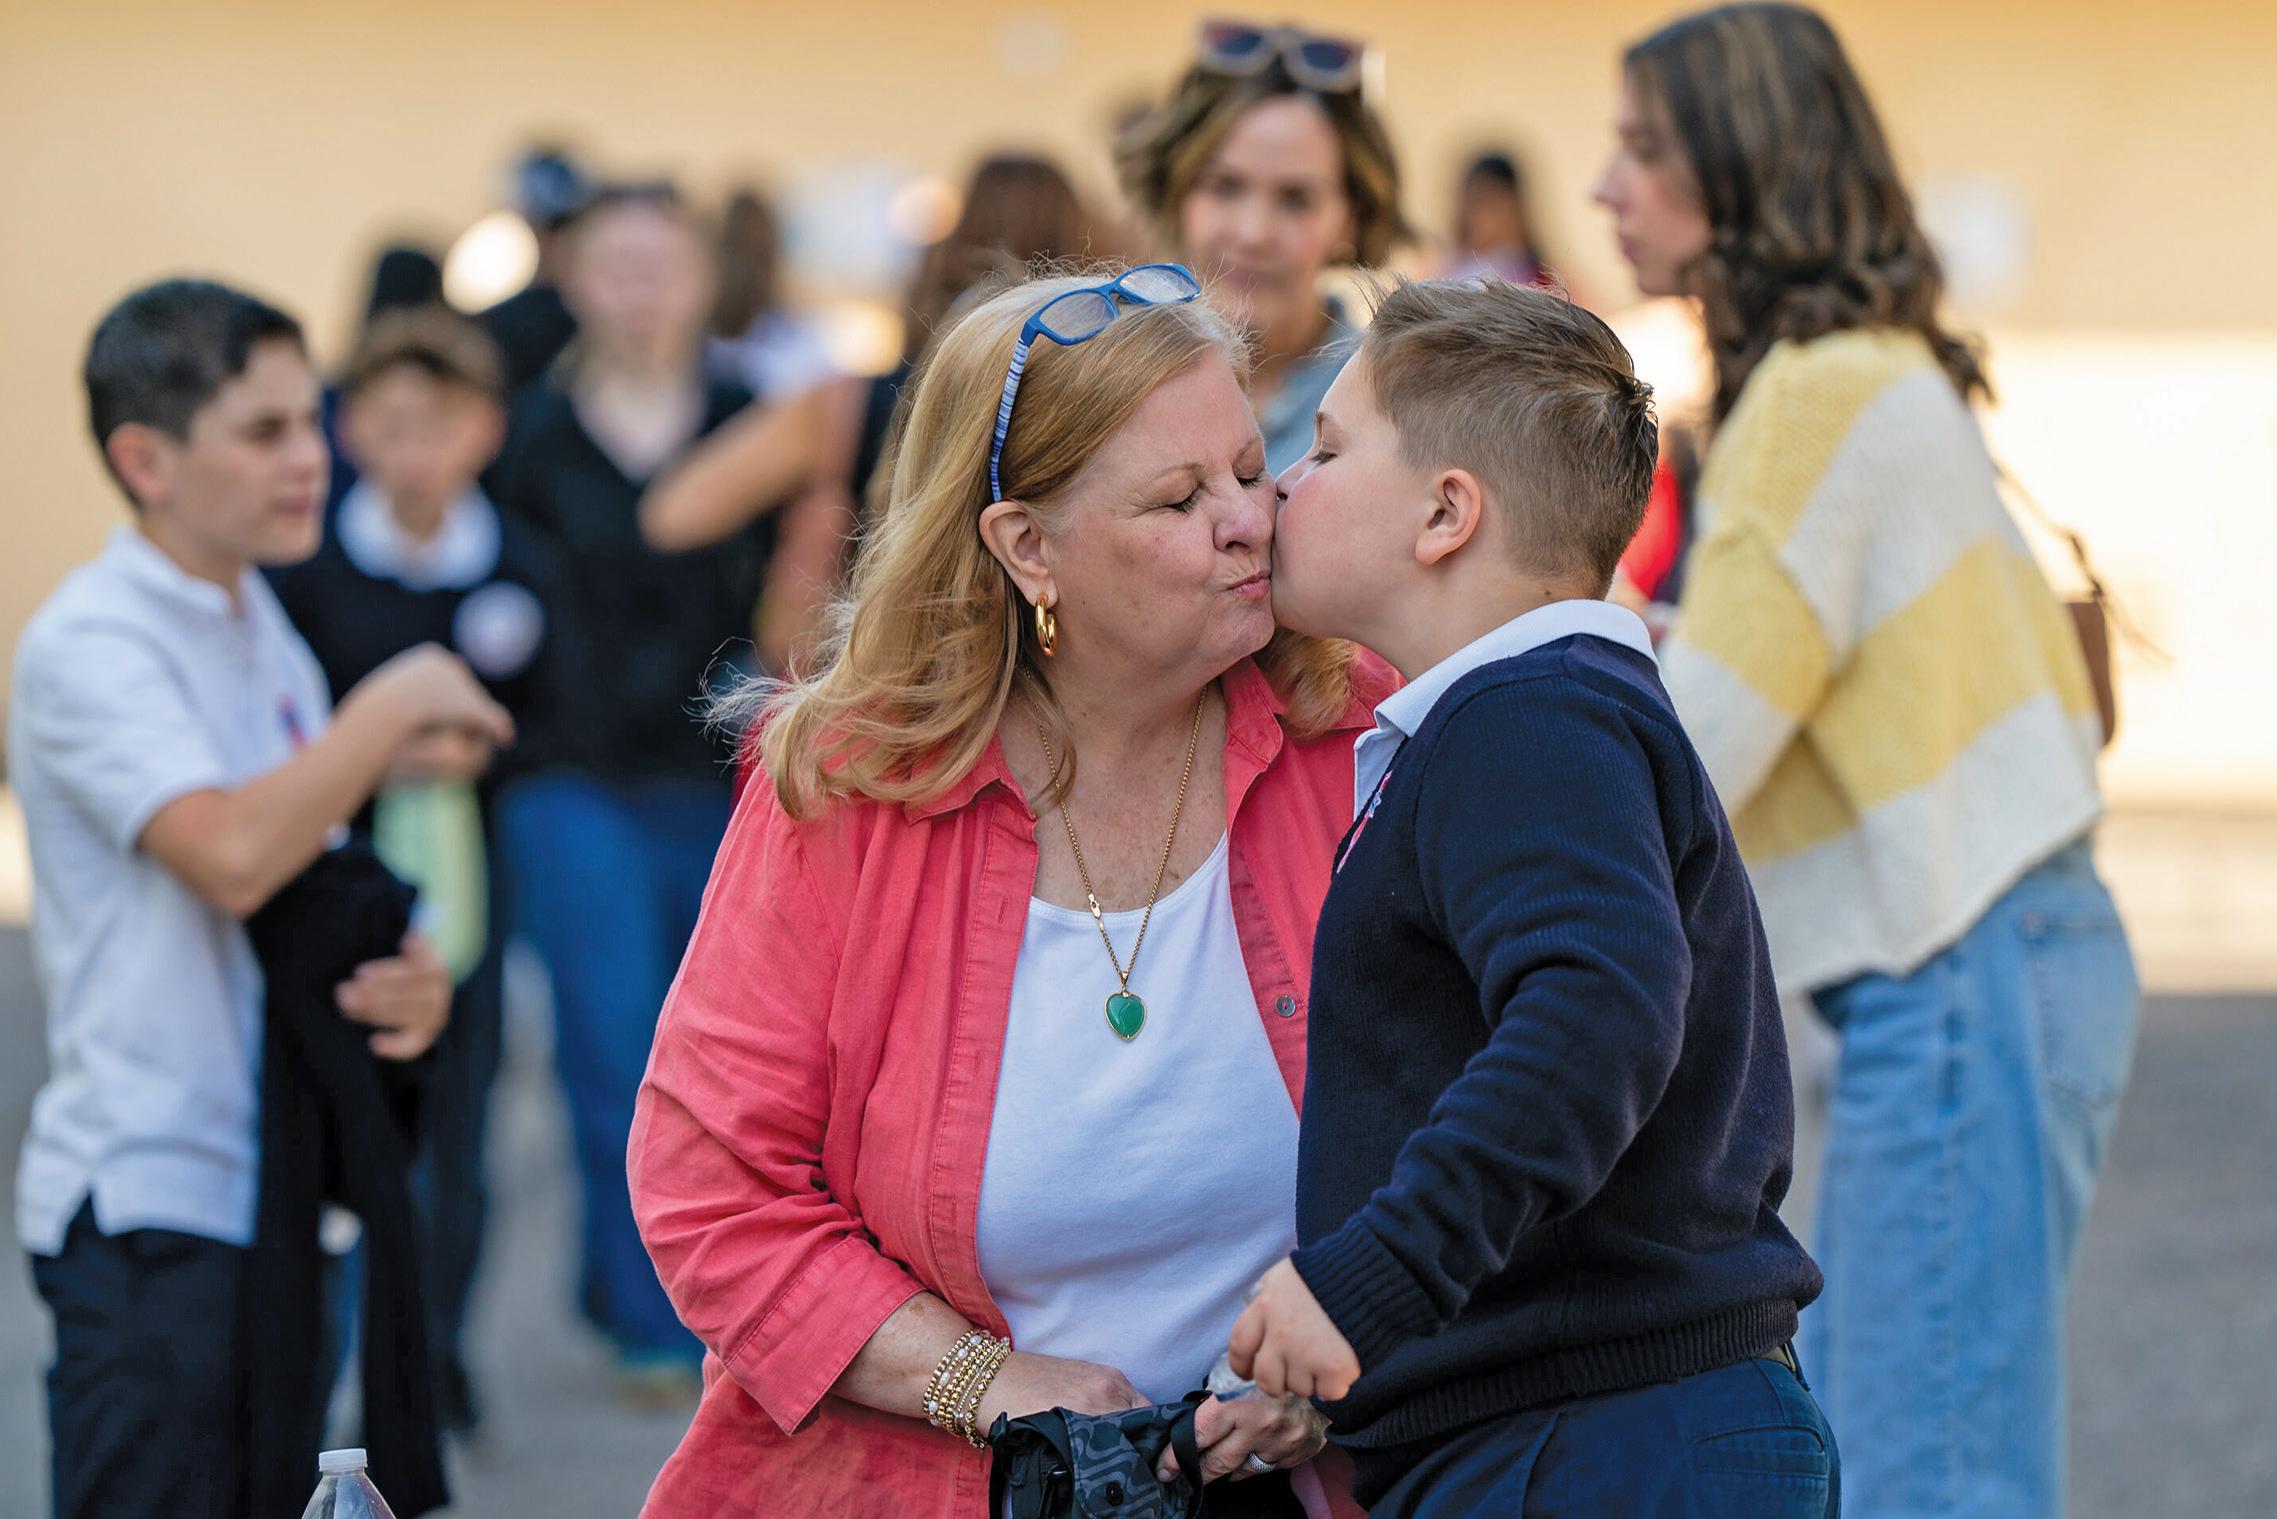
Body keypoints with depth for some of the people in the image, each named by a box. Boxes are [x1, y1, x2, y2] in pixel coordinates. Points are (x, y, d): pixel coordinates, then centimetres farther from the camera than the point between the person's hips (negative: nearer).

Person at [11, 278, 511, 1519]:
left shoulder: (266, 638, 15)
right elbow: (231, 855, -28)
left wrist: (397, 976, 0)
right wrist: (394, 713, -15)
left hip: (276, 1186, 8)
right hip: (149, 1203, -8)